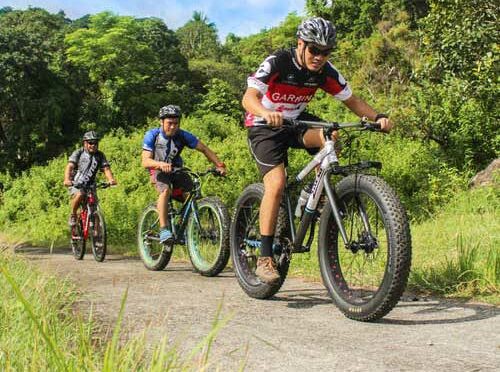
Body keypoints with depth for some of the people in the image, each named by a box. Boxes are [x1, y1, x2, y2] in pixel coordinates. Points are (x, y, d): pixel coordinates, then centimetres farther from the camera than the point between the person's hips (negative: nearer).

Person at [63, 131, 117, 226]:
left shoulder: (100, 155, 0)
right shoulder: (78, 153, -9)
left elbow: (106, 168, -11)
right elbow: (70, 166, -22)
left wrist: (111, 179, -34)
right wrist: (67, 180, -42)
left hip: (90, 185, 3)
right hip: (75, 184, -3)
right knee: (79, 195, -34)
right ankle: (73, 215, -10)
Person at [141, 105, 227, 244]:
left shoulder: (183, 136, -14)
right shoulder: (152, 135, -18)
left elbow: (204, 149, -11)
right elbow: (145, 161, -25)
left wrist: (219, 165, -24)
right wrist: (160, 164, -46)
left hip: (176, 169, 3)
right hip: (159, 170, -3)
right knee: (165, 190, -34)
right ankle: (163, 230, -36)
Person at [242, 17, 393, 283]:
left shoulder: (326, 72, -10)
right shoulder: (277, 63, -24)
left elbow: (351, 100, -3)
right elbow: (249, 97, -35)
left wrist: (378, 117, -21)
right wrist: (266, 113, -58)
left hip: (296, 121, 5)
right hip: (264, 126, -4)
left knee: (330, 137, -27)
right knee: (276, 183, -23)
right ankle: (265, 258, -17)